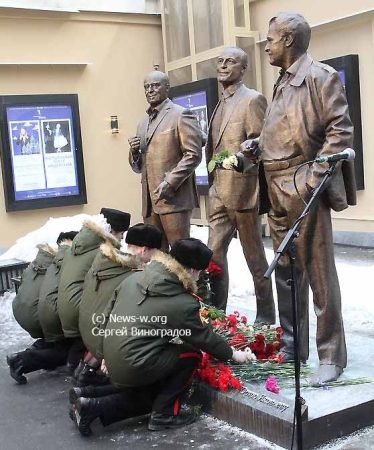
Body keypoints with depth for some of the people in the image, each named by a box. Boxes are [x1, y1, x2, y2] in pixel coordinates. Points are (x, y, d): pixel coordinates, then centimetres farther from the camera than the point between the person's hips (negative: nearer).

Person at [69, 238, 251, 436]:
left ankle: (87, 397, 15)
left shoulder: (135, 278, 4)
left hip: (114, 363, 8)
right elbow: (205, 337, -1)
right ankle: (164, 415, 9)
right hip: (134, 368, -7)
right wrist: (231, 354, 18)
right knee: (191, 355, 6)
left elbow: (111, 312, 12)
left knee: (150, 396, 28)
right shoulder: (183, 304, -15)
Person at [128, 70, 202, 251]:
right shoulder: (143, 123, 21)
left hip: (174, 197, -7)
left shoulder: (181, 115, -1)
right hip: (149, 200, 7)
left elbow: (193, 154, -9)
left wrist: (170, 183, -17)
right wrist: (134, 152, 2)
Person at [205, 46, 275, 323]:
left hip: (243, 191, -7)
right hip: (219, 193, 8)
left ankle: (266, 318, 15)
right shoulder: (221, 104, 18)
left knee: (255, 257, 3)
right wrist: (213, 183, 18)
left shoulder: (253, 99, -7)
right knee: (214, 253, 7)